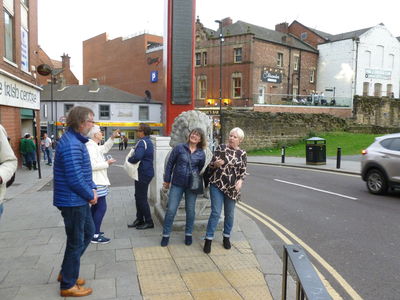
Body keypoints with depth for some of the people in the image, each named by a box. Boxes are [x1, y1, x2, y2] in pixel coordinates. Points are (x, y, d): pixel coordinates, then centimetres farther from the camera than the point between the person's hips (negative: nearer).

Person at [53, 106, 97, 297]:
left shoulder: (76, 140, 10)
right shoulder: (71, 145, -24)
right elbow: (75, 178, -26)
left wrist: (92, 188, 6)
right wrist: (91, 195, -12)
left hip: (79, 200, 10)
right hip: (72, 201, -10)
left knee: (88, 232, 21)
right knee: (76, 242, 4)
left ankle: (66, 273, 34)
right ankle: (68, 285, 22)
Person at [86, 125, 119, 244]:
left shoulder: (94, 146, 12)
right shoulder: (90, 147, -19)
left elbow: (105, 148, 29)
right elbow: (92, 165, -28)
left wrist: (112, 137, 18)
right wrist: (107, 163, -17)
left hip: (98, 182, 11)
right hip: (96, 183, -11)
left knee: (95, 206, 18)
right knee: (101, 207, -9)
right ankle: (95, 235, -5)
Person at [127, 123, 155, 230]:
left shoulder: (142, 142, -20)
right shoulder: (148, 141, 14)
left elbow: (137, 157, -33)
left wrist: (129, 159, -13)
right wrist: (131, 159, 3)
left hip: (143, 174, -10)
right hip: (144, 172, 10)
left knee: (141, 198, -2)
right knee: (138, 196, 17)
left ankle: (149, 222, 7)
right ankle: (139, 219, 26)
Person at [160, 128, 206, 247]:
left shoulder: (201, 154, 1)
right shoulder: (179, 148, -4)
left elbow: (201, 170, 9)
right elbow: (170, 163, 0)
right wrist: (167, 180, 1)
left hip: (192, 185, 2)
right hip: (177, 184, -1)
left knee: (190, 210, 11)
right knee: (171, 210, 0)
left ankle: (188, 234, 28)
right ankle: (166, 235, 15)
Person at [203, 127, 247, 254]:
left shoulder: (242, 154, 4)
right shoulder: (221, 148, -1)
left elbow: (243, 171, 7)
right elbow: (211, 165, -2)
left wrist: (240, 180, -13)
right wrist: (216, 164, -24)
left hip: (232, 188, 2)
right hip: (217, 185, -2)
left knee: (229, 214, 13)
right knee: (216, 212, -5)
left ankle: (226, 237, 32)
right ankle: (208, 239, 5)